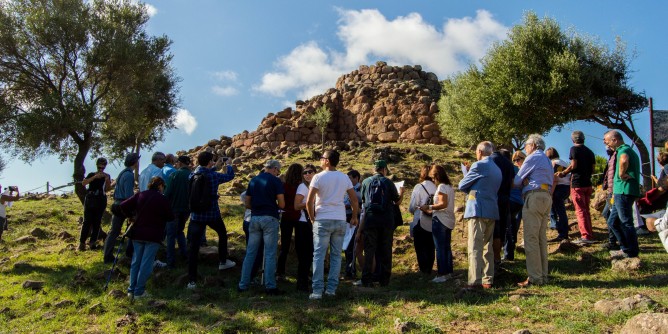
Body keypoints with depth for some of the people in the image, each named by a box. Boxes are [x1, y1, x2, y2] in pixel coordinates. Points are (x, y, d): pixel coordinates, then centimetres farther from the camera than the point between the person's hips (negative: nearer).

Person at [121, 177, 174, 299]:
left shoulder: (139, 195, 3)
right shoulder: (162, 199, -9)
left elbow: (123, 206, -1)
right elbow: (170, 217, -4)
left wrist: (133, 215, 16)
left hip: (137, 234, 5)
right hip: (153, 235, -5)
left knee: (136, 262, 13)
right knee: (146, 264, 0)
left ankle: (131, 290, 13)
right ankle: (139, 291, 0)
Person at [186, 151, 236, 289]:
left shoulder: (192, 175, -2)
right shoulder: (214, 176, -13)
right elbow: (230, 176, 5)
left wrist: (215, 167, 32)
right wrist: (229, 165, 25)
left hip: (196, 215, 2)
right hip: (212, 215, -2)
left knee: (193, 247, 1)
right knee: (222, 234, 29)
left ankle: (192, 280, -2)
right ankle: (223, 261, 40)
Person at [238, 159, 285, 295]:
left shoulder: (253, 181, 13)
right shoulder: (276, 181, -4)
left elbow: (247, 204, 13)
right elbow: (282, 204, -7)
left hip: (254, 218, 5)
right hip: (270, 218, -5)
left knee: (250, 253, 9)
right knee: (270, 254, -1)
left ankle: (243, 285, 11)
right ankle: (270, 286, 0)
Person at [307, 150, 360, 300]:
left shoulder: (318, 177, -7)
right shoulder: (344, 178, 6)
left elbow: (309, 201, -12)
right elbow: (354, 199, 8)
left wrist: (312, 218, 2)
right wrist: (354, 217, 19)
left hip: (323, 220, -4)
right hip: (340, 220, 4)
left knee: (319, 255, 0)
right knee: (336, 255, 9)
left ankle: (317, 291, -4)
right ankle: (331, 288, 10)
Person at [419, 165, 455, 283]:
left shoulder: (441, 187, -13)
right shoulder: (450, 186, 15)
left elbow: (443, 204, -21)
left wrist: (429, 207, -15)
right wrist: (432, 210, 16)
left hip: (440, 220, -9)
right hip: (449, 221, 10)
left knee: (440, 248, -6)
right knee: (447, 247, 14)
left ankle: (442, 274, -5)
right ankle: (449, 272, 19)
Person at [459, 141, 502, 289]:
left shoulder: (478, 165, -6)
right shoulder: (497, 169, 17)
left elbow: (462, 185, -2)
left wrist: (470, 189, 18)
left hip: (478, 210, -8)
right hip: (492, 211, 8)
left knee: (475, 247, -9)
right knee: (487, 246, 12)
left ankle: (475, 281, -15)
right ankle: (488, 280, 13)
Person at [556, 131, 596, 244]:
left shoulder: (574, 149, -5)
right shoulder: (589, 151, 14)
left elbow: (573, 165, -13)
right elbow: (593, 168, 14)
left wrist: (563, 173, 0)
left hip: (577, 183, -7)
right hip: (587, 183, 7)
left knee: (580, 210, -8)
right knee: (586, 210, 14)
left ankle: (586, 236, -15)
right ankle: (590, 235, 15)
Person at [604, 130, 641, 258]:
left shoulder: (623, 149, -12)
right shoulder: (628, 150, 23)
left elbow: (624, 160, -38)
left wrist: (622, 174, -22)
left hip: (624, 191, -11)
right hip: (621, 192, 11)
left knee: (626, 222, -4)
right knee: (612, 222, 14)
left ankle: (631, 252, 3)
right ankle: (626, 248, 19)